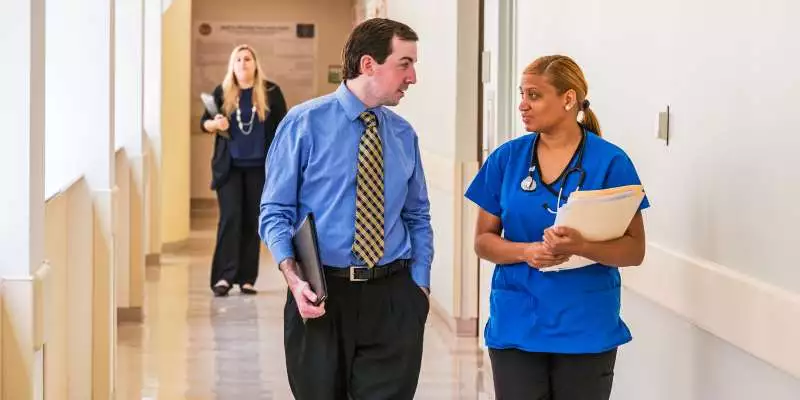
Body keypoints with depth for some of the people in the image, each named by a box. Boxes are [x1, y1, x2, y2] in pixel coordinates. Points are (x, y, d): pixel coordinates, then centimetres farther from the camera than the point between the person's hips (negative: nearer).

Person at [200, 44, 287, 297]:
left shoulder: (271, 92, 1)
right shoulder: (222, 92, 4)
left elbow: (282, 128, 3)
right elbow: (204, 122, 10)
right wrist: (215, 124, -13)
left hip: (259, 167, 0)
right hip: (229, 167, 0)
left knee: (252, 221, 3)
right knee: (230, 218, -10)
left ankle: (247, 279, 8)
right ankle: (224, 276, -12)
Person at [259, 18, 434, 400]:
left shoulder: (404, 134, 8)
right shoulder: (304, 123, -4)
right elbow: (275, 212, -4)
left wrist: (419, 285, 1)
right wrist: (293, 278, -19)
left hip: (392, 299, 3)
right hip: (321, 295, -3)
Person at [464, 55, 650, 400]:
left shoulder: (610, 162, -5)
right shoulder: (506, 158, 3)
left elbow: (634, 250, -5)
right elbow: (483, 240, 7)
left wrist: (580, 246, -23)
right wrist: (527, 252, -13)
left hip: (585, 329, -2)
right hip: (516, 328, 2)